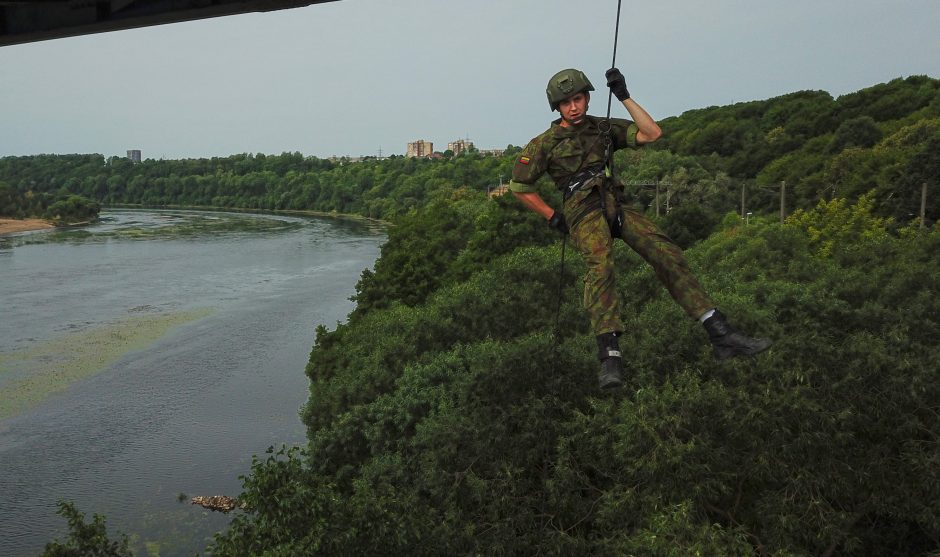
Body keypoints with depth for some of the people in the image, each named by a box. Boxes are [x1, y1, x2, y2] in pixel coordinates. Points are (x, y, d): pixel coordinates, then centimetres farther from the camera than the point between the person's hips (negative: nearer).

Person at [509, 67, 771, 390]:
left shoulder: (604, 128, 18)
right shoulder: (545, 144, 8)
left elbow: (652, 133, 7)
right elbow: (519, 186, 13)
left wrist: (624, 97, 5)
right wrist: (552, 217, 8)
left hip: (617, 206, 4)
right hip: (583, 212, -4)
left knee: (666, 252, -14)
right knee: (601, 265, -34)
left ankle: (720, 334, -14)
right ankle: (610, 355, -43)